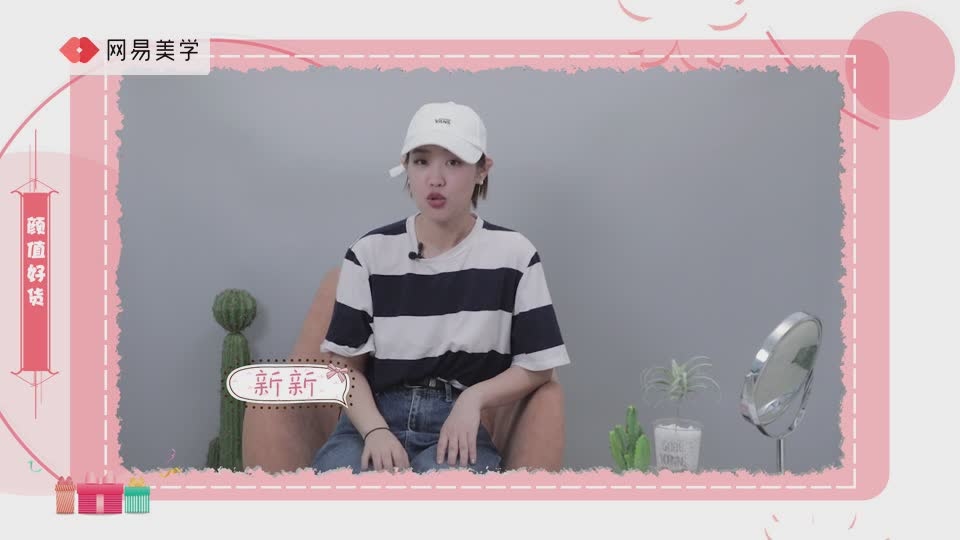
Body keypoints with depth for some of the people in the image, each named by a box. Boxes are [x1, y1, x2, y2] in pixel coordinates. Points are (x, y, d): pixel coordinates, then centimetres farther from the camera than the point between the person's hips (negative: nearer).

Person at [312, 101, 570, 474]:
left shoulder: (512, 254, 1)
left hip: (458, 427, -1)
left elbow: (537, 366, 6)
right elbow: (346, 364, 4)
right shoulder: (370, 253, 3)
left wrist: (474, 398, -11)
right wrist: (375, 430, -14)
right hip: (375, 419, 1)